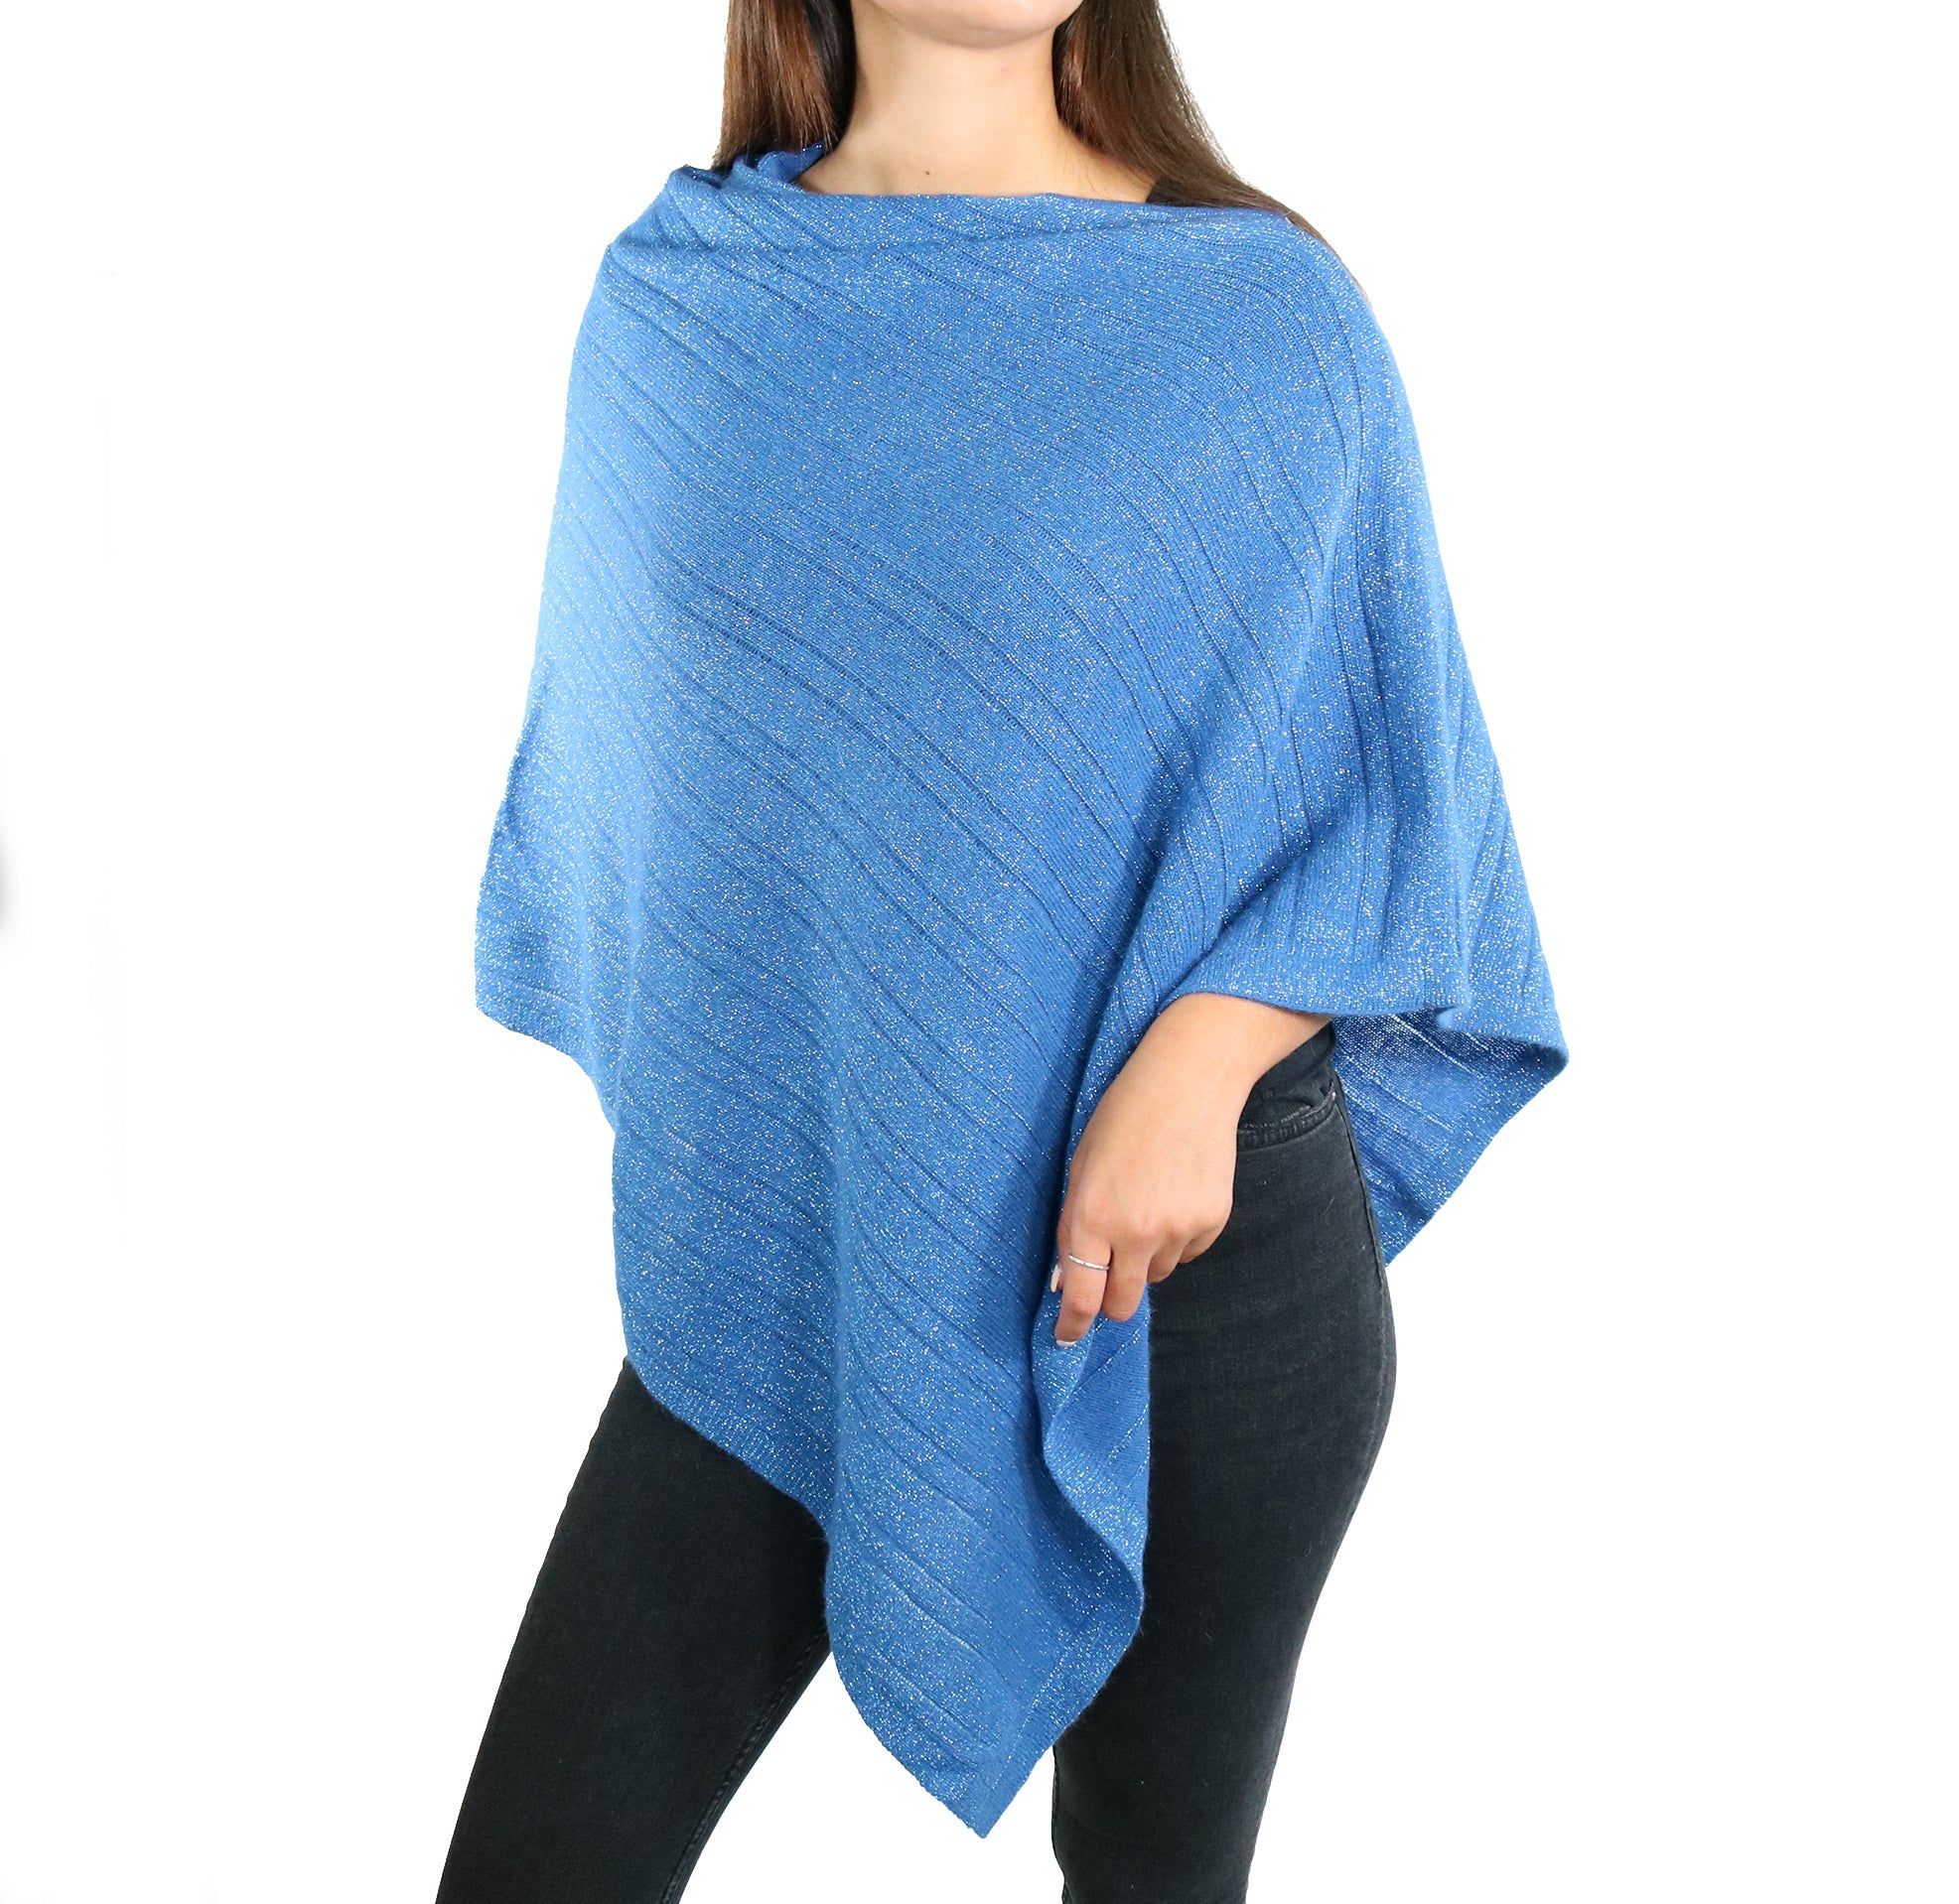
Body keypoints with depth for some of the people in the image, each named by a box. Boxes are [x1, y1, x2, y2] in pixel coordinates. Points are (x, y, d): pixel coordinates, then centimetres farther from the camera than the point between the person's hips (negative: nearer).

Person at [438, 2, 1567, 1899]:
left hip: (1198, 1244, -1)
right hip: (776, 1251, 2)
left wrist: (1198, 1060, -18)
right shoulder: (667, 294, 4)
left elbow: (1394, 787, -1)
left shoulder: (1269, 311, -4)